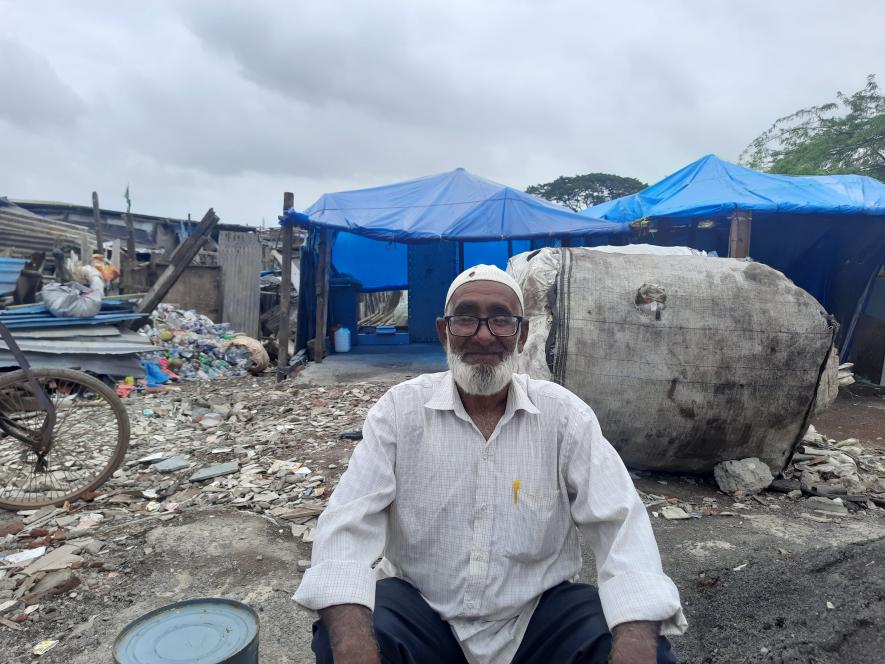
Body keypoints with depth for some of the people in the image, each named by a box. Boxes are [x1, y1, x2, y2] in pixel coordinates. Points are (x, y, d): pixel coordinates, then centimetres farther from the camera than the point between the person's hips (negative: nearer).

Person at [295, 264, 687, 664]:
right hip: (420, 605, 0)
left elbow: (621, 524, -14)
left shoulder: (565, 414, -7)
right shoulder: (401, 409, -8)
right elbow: (349, 523, -14)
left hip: (538, 611, 1)